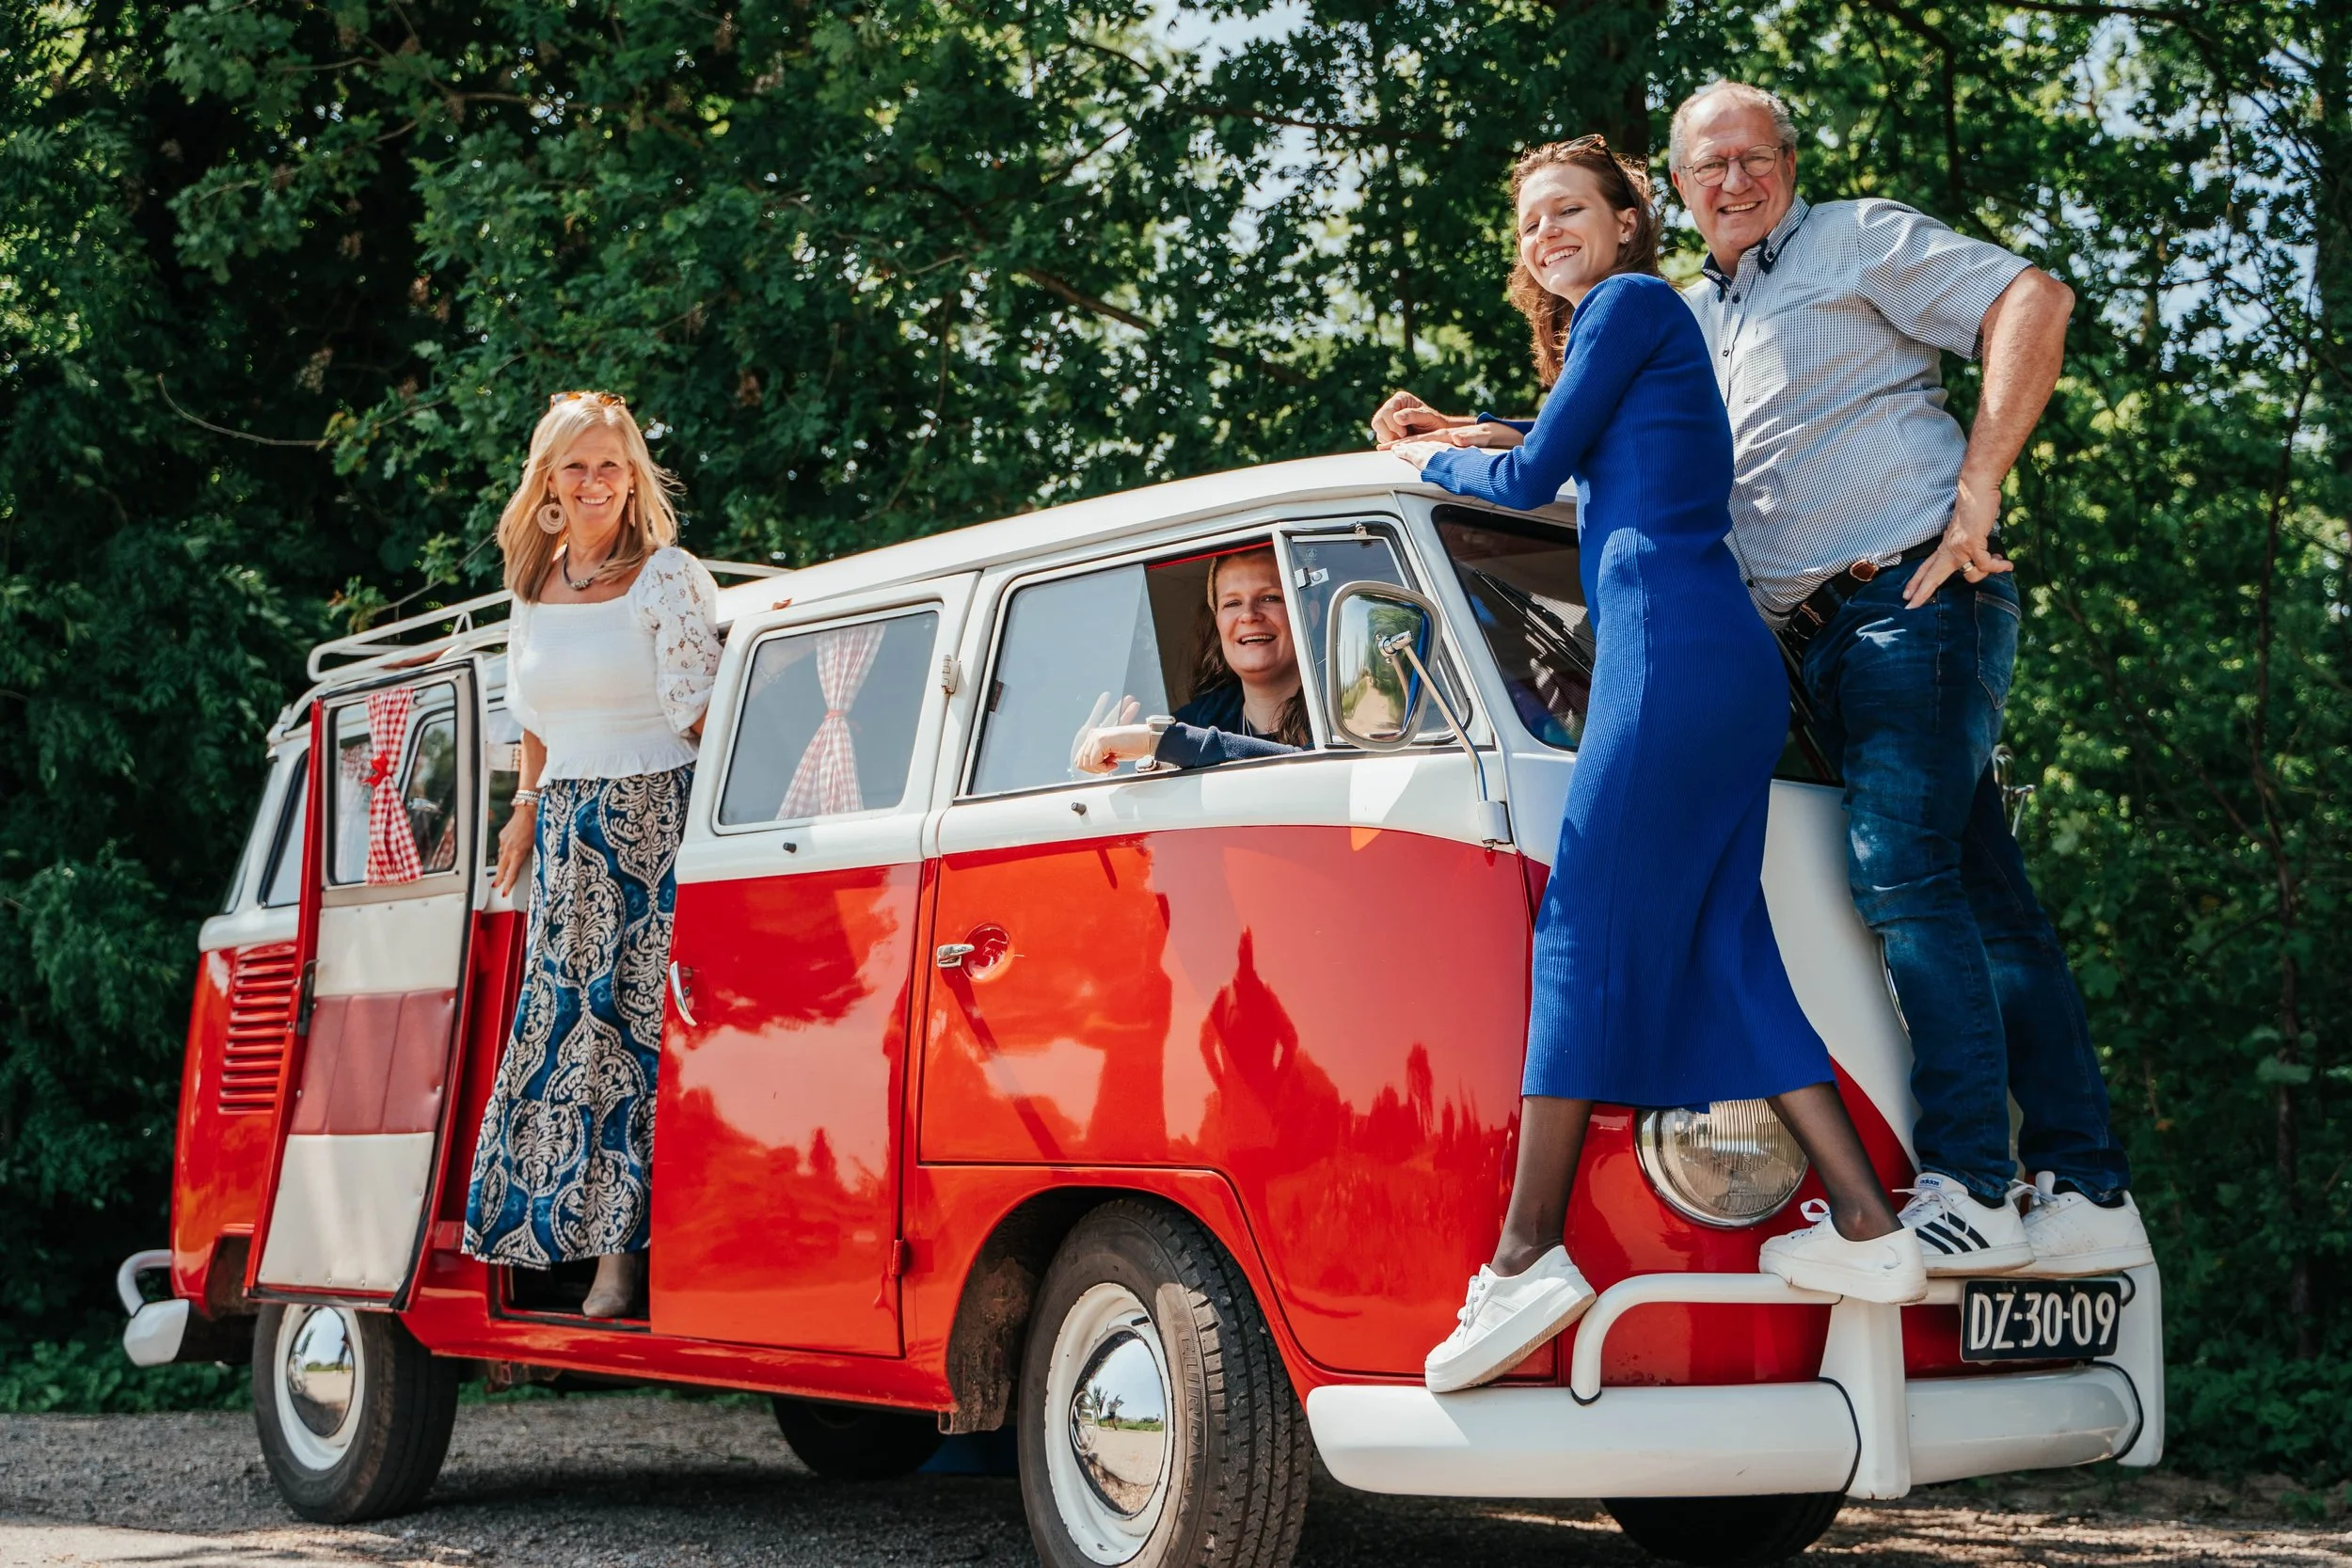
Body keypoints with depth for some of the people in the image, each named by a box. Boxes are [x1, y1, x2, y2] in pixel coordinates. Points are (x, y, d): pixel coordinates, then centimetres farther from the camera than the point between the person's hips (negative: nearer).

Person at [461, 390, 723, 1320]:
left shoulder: (668, 579, -4)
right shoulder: (534, 590, 14)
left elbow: (699, 711, -7)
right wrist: (528, 808, 21)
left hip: (657, 828, -6)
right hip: (570, 842, 6)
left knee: (647, 1020, -10)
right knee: (574, 1027, 1)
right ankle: (612, 1251, 3)